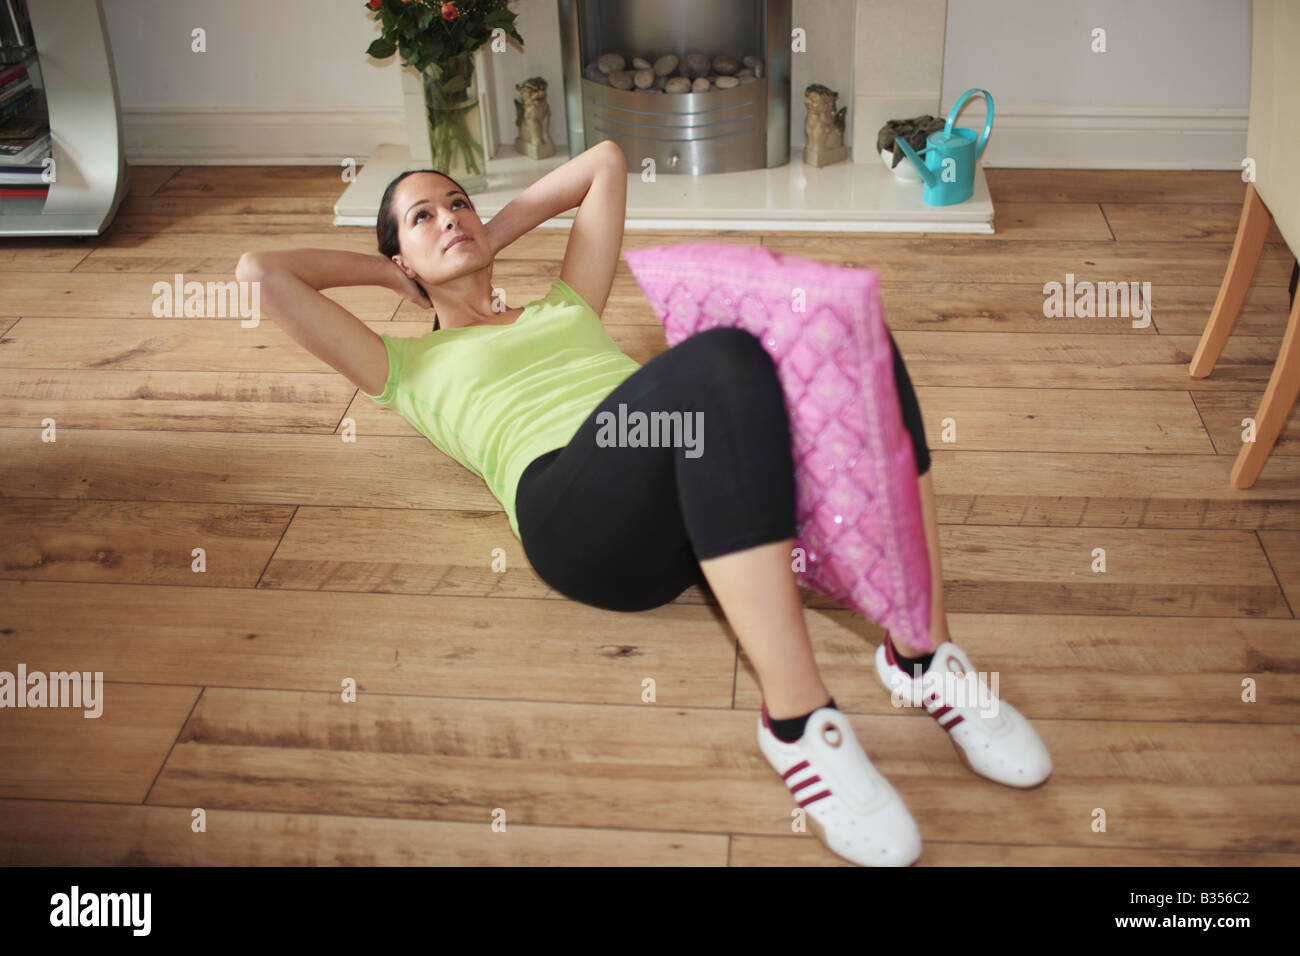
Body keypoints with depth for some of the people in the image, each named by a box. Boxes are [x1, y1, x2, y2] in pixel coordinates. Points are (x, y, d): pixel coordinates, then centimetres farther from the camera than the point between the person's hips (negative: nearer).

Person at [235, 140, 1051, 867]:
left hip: (706, 470, 6)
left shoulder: (564, 306, 40)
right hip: (575, 506, -5)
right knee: (724, 357, -37)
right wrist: (385, 272, 35)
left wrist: (494, 235, 45)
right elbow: (261, 270, 22)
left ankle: (923, 653, -21)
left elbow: (606, 161, 48)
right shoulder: (410, 365, 28)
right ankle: (798, 717, -36)